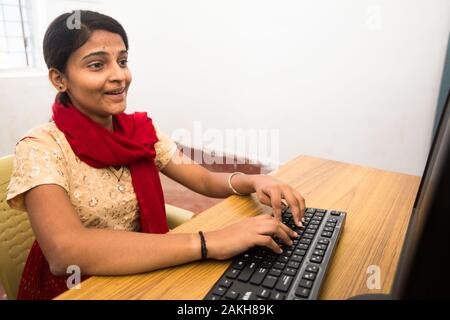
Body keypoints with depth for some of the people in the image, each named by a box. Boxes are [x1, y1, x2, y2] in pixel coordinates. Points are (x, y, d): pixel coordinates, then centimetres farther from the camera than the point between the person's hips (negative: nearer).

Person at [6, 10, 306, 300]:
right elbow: (66, 252, -31)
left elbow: (207, 181, -2)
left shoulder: (142, 129, -1)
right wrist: (207, 243, -36)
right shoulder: (42, 147, -16)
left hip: (144, 273, 4)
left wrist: (255, 181, -23)